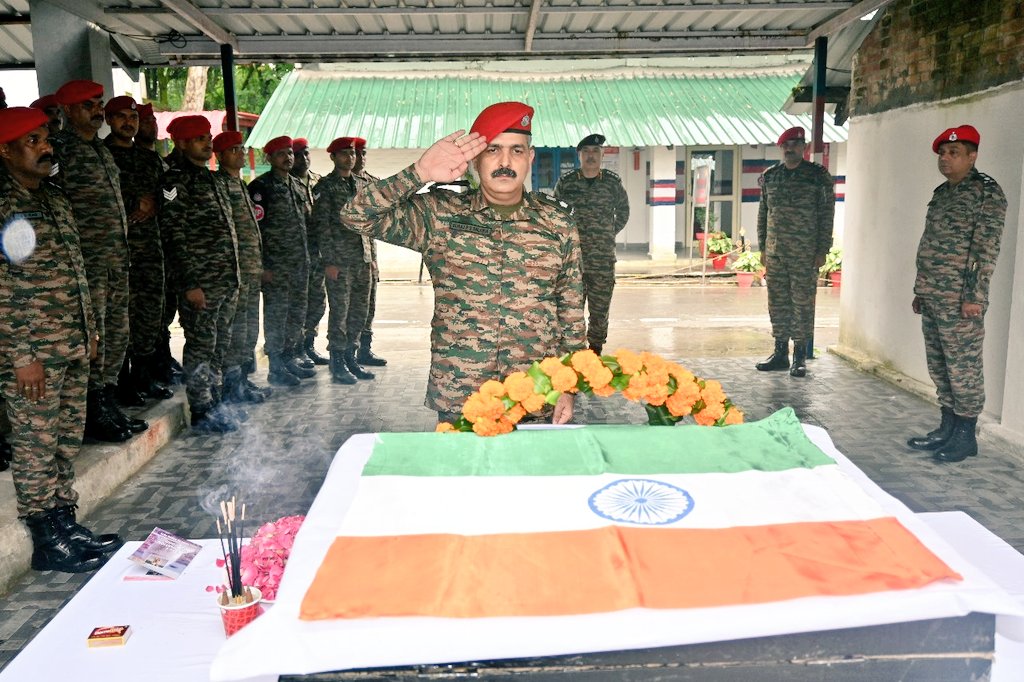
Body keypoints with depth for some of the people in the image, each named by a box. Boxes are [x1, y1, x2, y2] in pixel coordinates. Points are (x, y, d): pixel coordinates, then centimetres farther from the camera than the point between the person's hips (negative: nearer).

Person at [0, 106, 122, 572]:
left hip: (73, 347, 8)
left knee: (67, 442, 15)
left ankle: (66, 525, 27)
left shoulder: (55, 199, 14)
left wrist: (89, 330, 18)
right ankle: (47, 543, 13)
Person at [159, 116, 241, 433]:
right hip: (200, 282, -9)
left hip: (227, 280, 9)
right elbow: (175, 238, -14)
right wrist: (190, 284, -18)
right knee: (201, 346, -2)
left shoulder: (210, 178, 18)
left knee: (220, 344, 14)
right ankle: (201, 412, 7)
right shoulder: (175, 181, -9)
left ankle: (214, 403, 25)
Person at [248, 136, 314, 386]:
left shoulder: (298, 186, 16)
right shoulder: (261, 187, -8)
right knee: (276, 316, -2)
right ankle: (276, 368, 6)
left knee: (297, 314, 12)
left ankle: (290, 359, 24)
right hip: (275, 266, -7)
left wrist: (306, 258, 16)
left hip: (300, 263, 7)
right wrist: (262, 265, -17)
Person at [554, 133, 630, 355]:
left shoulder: (612, 182, 4)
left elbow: (623, 211, 18)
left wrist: (610, 234, 11)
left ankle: (595, 352, 20)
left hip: (603, 260, 1)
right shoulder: (566, 182, 2)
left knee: (600, 312, 7)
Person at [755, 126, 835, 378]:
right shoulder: (770, 177, 10)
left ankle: (800, 356, 8)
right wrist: (763, 247, 10)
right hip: (775, 252, 4)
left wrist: (822, 250, -7)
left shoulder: (818, 176, -1)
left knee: (803, 303, 0)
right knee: (778, 303, 8)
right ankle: (780, 353, 18)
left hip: (805, 253, -4)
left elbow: (826, 215, -2)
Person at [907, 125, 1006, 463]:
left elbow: (987, 248, -13)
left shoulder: (986, 191, -7)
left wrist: (975, 296, -18)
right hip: (932, 297, 8)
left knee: (963, 368, -1)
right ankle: (947, 428, 22)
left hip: (960, 299, -8)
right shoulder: (941, 193, 17)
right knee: (939, 367, 12)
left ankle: (965, 435, 8)